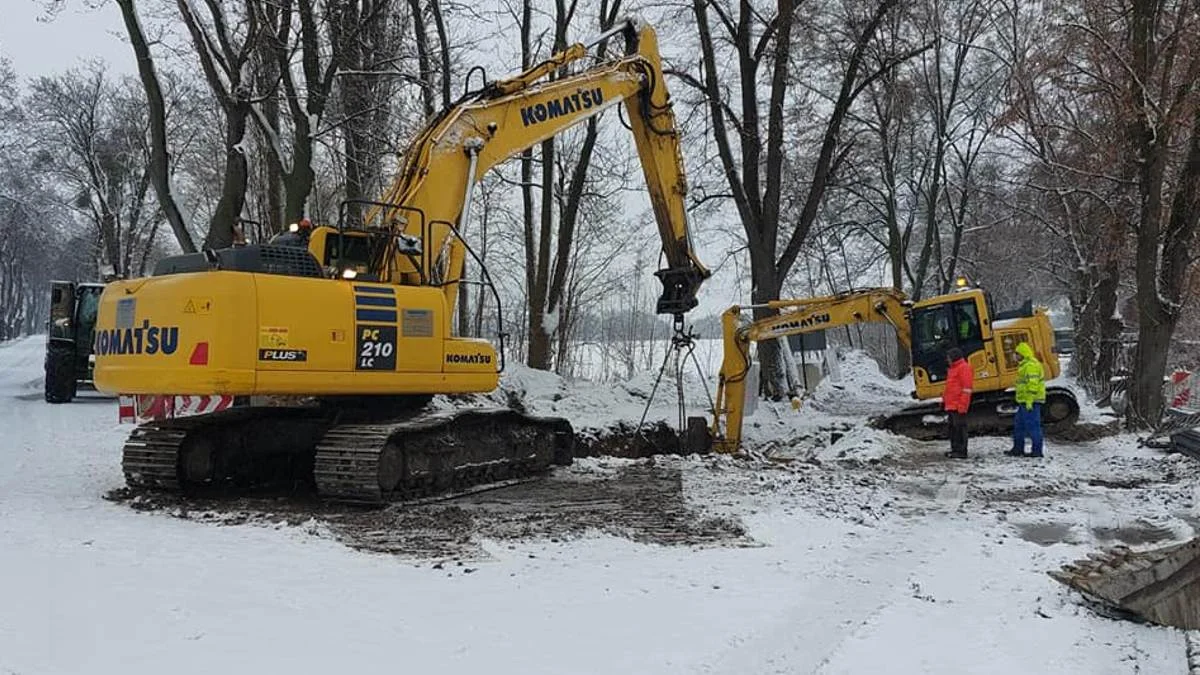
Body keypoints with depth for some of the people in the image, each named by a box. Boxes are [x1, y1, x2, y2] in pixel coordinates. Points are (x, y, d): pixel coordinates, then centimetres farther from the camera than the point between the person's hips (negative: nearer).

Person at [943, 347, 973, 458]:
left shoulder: (964, 368, -10)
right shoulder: (953, 368, 21)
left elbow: (967, 388, -16)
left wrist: (962, 405, -21)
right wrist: (944, 399, 24)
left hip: (958, 405, -10)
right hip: (951, 405, 10)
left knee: (959, 427, -8)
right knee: (953, 427, 12)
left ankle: (961, 451, -5)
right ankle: (955, 449, 18)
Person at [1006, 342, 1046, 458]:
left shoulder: (1031, 365, -15)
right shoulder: (1025, 364, 20)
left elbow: (1033, 384, -23)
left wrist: (1029, 401, -25)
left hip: (1030, 402, -11)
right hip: (1024, 402, 11)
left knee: (1032, 426, -7)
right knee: (1018, 425, 15)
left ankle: (1037, 450, -2)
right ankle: (1018, 449, 21)